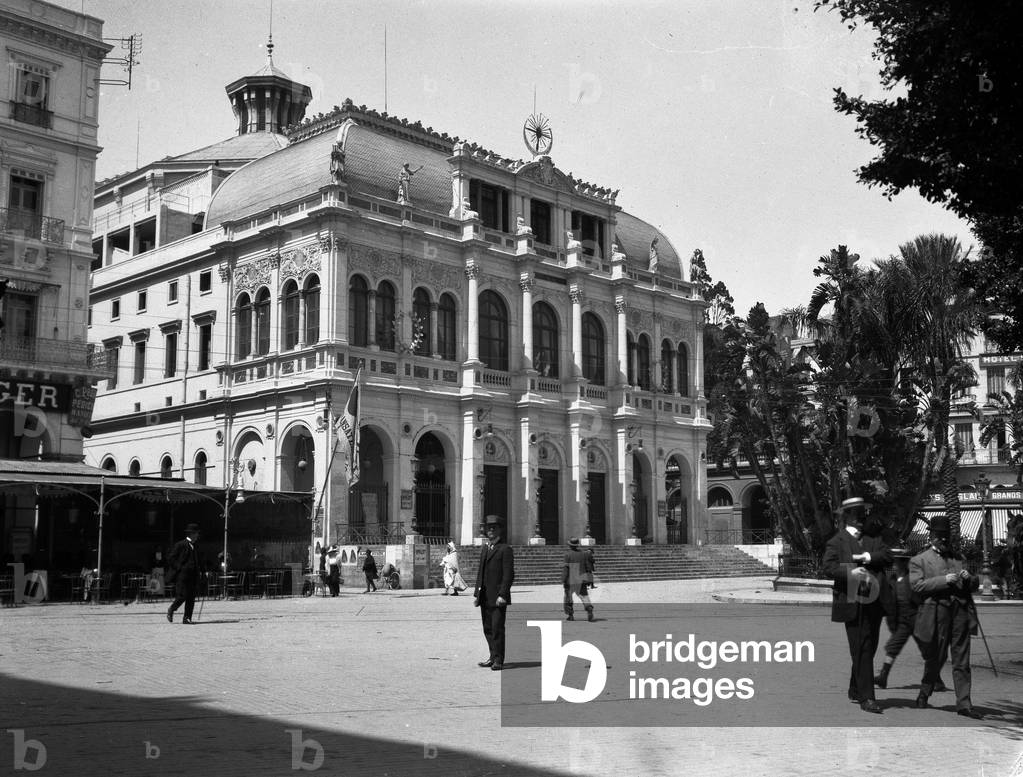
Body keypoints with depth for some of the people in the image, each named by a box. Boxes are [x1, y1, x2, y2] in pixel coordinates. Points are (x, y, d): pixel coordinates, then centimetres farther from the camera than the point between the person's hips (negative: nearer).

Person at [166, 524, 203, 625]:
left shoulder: (195, 547, 18)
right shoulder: (180, 545, -4)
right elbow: (171, 559, -6)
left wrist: (202, 569, 11)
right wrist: (180, 568, -13)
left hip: (192, 577, 6)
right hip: (181, 575, -6)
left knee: (191, 598, 0)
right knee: (182, 596, -9)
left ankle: (187, 618, 4)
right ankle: (171, 610, 16)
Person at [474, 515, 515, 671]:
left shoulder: (505, 550, -6)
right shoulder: (485, 550, 18)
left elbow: (509, 575, -11)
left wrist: (502, 595, -18)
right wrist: (477, 594, 13)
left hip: (498, 598, -7)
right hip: (485, 598, 7)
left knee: (497, 628, -7)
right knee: (488, 629, 12)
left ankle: (498, 660, -2)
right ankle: (493, 656, 22)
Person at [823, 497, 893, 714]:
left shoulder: (873, 539, 18)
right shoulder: (837, 541, 2)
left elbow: (887, 556, 3)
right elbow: (829, 568, -11)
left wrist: (867, 557, -12)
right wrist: (851, 572, -26)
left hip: (874, 602, 6)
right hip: (853, 603, -5)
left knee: (868, 649, 12)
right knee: (861, 650, -8)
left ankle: (855, 691, 28)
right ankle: (866, 698, -7)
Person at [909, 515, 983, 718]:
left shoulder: (958, 558, 22)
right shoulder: (919, 560, 7)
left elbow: (975, 585, 24)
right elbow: (916, 585, -7)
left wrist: (969, 579, 0)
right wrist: (943, 580, -14)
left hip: (961, 612, 4)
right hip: (937, 614, -4)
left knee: (962, 662, 1)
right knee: (935, 658, 3)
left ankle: (964, 704, 3)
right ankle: (924, 695, 23)